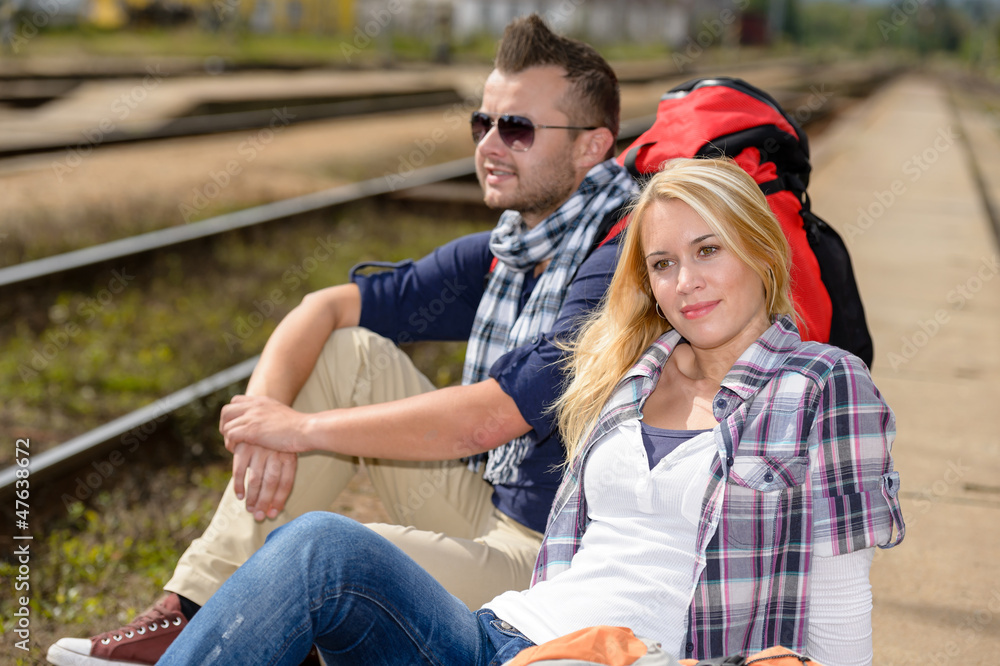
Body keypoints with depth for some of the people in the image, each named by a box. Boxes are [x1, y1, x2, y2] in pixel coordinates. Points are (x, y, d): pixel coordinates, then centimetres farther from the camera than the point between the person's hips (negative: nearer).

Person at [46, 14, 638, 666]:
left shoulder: (619, 268, -19)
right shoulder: (498, 255, 9)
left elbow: (491, 417, -28)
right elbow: (326, 307, 9)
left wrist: (302, 428, -19)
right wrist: (265, 408, -12)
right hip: (485, 516, 9)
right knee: (349, 353, 0)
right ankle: (196, 608, -1)